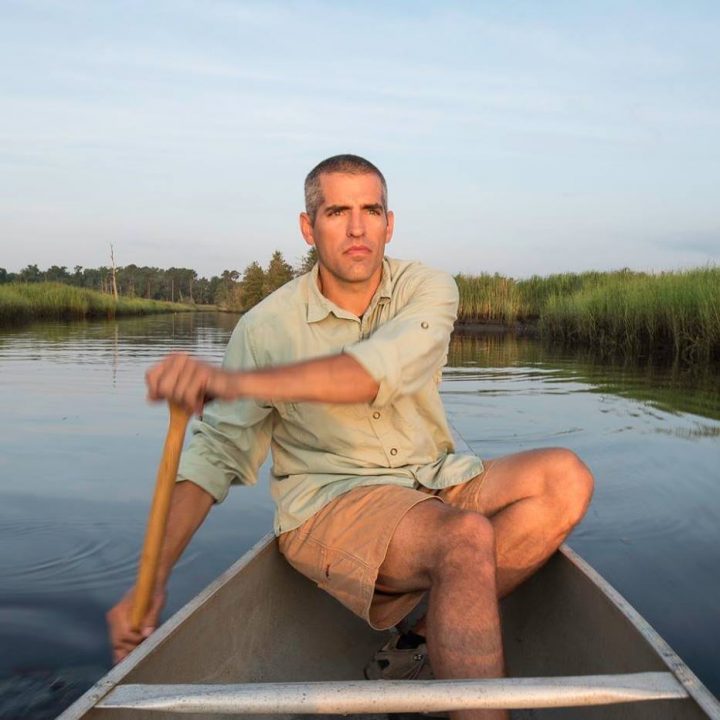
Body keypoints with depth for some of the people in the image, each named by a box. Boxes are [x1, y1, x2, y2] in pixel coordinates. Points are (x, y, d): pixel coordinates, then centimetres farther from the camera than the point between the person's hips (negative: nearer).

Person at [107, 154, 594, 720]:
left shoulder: (429, 291, -3)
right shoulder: (268, 326, -4)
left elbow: (379, 370, -25)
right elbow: (217, 454, -3)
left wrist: (235, 381, -37)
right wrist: (153, 579, -12)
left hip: (435, 482, 4)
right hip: (328, 502, -4)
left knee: (565, 478, -20)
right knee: (467, 539, -32)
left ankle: (422, 640, -17)